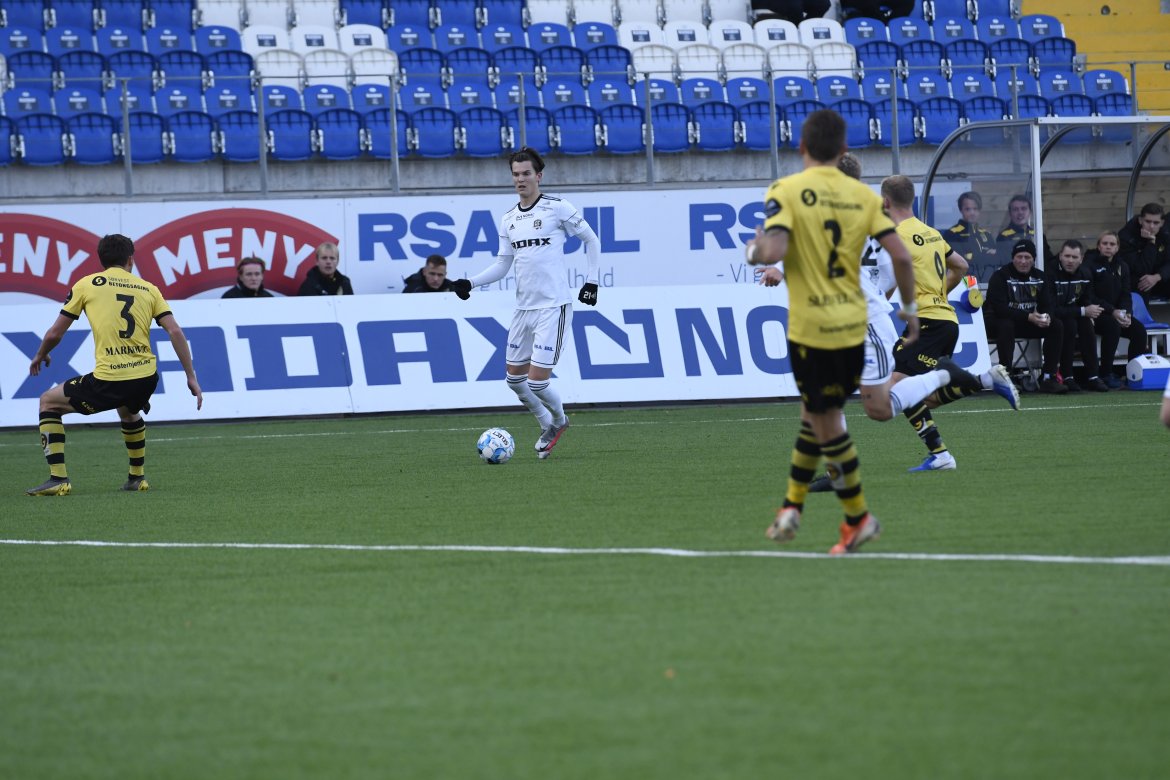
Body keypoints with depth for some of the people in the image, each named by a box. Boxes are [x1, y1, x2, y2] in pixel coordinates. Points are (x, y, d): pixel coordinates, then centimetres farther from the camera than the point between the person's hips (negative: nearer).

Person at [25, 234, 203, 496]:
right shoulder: (148, 289, 12)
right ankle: (137, 477, 41)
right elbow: (175, 332, 3)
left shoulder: (86, 285, 5)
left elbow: (55, 334, 8)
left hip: (108, 381, -4)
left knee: (49, 402, 17)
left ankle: (58, 478, 7)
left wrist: (40, 355, 30)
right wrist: (191, 377, 8)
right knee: (128, 411, 41)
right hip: (146, 378, 4)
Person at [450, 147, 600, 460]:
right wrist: (470, 283, 0)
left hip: (553, 307, -7)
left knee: (537, 381, -11)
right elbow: (502, 264, 14)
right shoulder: (508, 219, 10)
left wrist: (591, 281, -2)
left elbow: (591, 240, 3)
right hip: (523, 308, 7)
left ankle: (558, 420, 20)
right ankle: (549, 427, 30)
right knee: (515, 378, 9)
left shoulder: (558, 208, -7)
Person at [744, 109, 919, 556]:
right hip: (853, 323, 5)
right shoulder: (862, 195, 3)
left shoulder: (786, 191, -9)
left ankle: (858, 519, 11)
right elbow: (900, 255, -2)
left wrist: (752, 250, 1)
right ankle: (792, 506, 25)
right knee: (815, 412, 21)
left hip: (811, 326, -5)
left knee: (827, 425, 6)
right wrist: (909, 308, 10)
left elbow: (772, 251, -22)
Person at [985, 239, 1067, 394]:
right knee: (1006, 326, -40)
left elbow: (1047, 305, 2)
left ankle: (1049, 378, -13)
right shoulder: (1001, 275, -16)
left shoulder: (1038, 276, 4)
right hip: (996, 322, -6)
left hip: (1027, 322, 6)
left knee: (1057, 327, -12)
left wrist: (1046, 317, -25)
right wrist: (1028, 317, -33)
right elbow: (999, 308, -26)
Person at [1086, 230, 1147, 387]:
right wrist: (1112, 312, -23)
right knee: (1113, 326, -34)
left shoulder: (1122, 267, 14)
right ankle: (1106, 374, -27)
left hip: (1117, 313, 6)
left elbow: (1125, 295, 9)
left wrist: (1126, 313, -13)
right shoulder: (1090, 264, -5)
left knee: (1139, 330, -17)